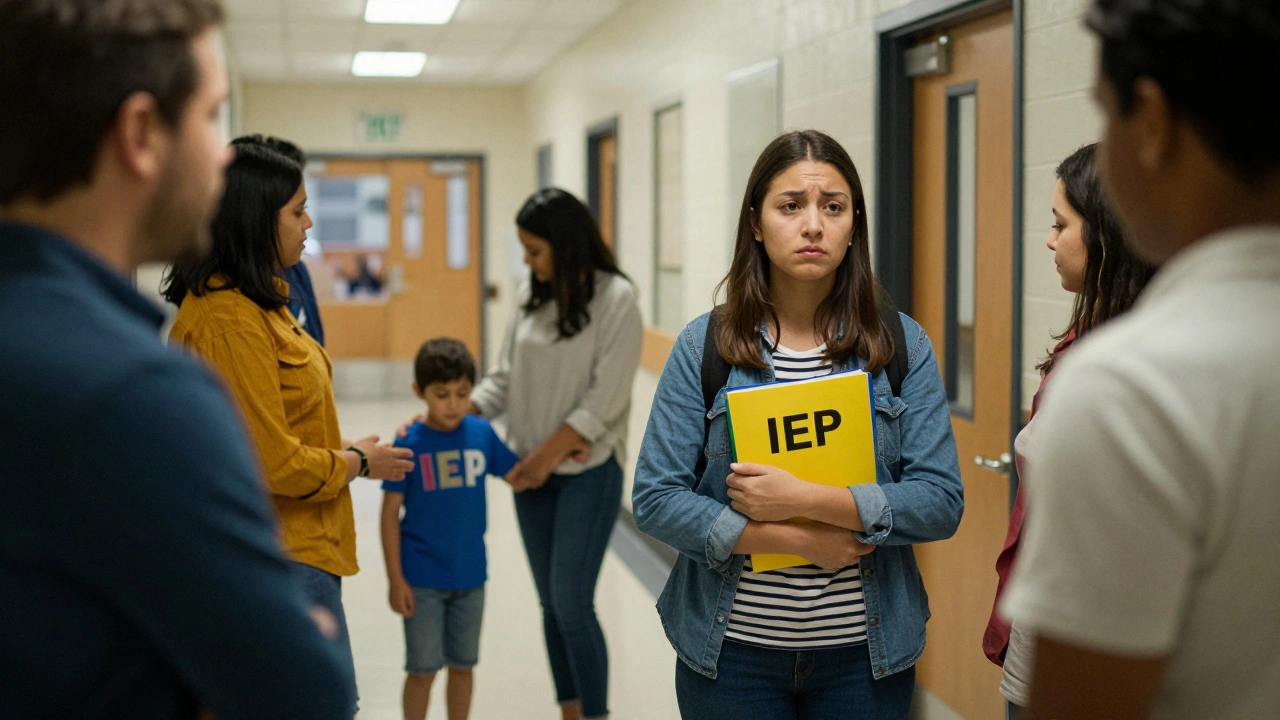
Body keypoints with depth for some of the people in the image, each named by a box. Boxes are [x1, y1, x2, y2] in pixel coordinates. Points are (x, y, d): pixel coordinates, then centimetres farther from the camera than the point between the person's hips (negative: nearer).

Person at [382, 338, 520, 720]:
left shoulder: (481, 433, -3)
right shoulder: (410, 443, -11)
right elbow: (390, 513, -7)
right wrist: (395, 579, -8)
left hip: (470, 575, 3)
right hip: (422, 579, -3)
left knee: (462, 665, 16)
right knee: (422, 670, 7)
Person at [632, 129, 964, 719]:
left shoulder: (903, 347, -1)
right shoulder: (704, 346, -3)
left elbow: (941, 503, -7)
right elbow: (656, 500, -8)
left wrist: (807, 499, -19)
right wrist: (800, 541, -15)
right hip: (731, 651, 0)